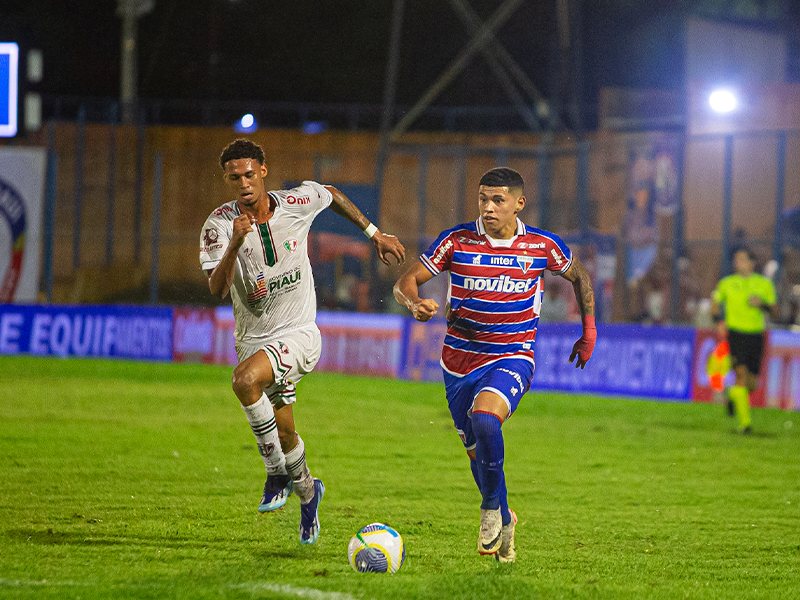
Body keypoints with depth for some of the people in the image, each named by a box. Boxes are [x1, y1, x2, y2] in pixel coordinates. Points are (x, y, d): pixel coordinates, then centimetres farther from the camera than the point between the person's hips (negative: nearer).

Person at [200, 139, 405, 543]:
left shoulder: (297, 203, -9)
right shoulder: (219, 225, -12)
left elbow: (331, 195, 16)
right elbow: (217, 289, -23)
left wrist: (374, 233, 21)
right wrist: (236, 244, -37)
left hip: (298, 333, -3)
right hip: (253, 339, 3)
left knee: (245, 379, -32)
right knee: (284, 433, 11)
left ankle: (278, 475, -15)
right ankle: (307, 491, 43)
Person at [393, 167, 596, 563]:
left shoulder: (542, 246, -6)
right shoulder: (456, 241, -8)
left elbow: (578, 276, 15)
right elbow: (404, 284, -8)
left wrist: (589, 330, 13)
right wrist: (415, 304, -31)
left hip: (512, 359, -2)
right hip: (460, 361, 3)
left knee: (484, 420, -31)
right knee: (476, 449, 10)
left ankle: (493, 506, -9)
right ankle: (503, 523, 37)